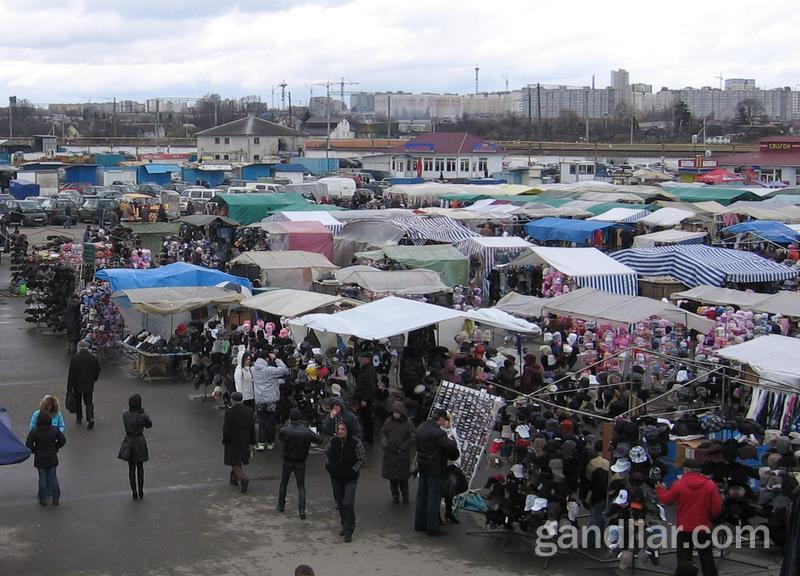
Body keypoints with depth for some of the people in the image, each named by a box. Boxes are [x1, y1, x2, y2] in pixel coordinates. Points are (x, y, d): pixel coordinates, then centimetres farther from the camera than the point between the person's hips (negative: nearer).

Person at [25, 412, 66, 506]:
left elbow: (28, 443, -16)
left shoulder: (34, 431, -15)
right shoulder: (54, 430, -10)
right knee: (53, 478, 11)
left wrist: (34, 450, 2)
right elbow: (63, 440, -6)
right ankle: (56, 499, 12)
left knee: (42, 478, 9)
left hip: (40, 459, -1)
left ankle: (43, 500, 13)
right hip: (52, 458, 1)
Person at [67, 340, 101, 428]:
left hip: (77, 384, -2)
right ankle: (91, 419, -13)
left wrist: (69, 387, -9)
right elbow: (98, 371, 7)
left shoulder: (75, 358, -13)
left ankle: (79, 418, 28)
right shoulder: (93, 358, -3)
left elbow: (71, 374, -14)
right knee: (89, 402, 6)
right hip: (89, 385, 2)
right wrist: (93, 379, 25)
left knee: (78, 401, 17)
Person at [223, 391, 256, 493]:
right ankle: (234, 479, 32)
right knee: (238, 461, 21)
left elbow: (226, 428, -15)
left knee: (235, 463, 3)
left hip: (233, 441, -5)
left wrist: (225, 441, -2)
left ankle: (244, 478, -17)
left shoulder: (229, 412, -18)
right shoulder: (249, 410, -5)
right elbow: (252, 427, 2)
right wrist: (252, 441, 11)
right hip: (245, 441, 5)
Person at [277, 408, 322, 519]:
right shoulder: (307, 431, -13)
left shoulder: (285, 430, -14)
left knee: (283, 483, 20)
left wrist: (288, 424, 12)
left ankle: (281, 506, 30)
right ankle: (302, 510, -7)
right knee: (301, 486, 5)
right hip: (301, 462, 0)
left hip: (287, 461, 0)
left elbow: (279, 437, 8)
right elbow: (319, 440, -7)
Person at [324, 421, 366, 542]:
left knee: (348, 503, -14)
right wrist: (328, 465, 2)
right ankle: (345, 526, 30)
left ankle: (348, 531, -9)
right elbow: (327, 453, 15)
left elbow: (363, 458, -8)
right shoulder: (333, 441, -2)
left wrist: (353, 470, -14)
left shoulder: (356, 443, -15)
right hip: (336, 477, 5)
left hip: (350, 478, -5)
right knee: (340, 503, 14)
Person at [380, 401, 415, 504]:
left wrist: (403, 447, -14)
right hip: (389, 454, 3)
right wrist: (384, 442, -8)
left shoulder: (408, 423, -8)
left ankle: (405, 495, 19)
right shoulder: (388, 421, 1)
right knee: (391, 476, 8)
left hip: (402, 454, -3)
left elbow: (413, 437, -7)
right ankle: (395, 495, 23)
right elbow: (383, 433, 11)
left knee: (403, 477, 3)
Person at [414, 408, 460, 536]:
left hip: (422, 466, 8)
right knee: (434, 498, 1)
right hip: (435, 469, -8)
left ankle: (419, 524, 27)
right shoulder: (438, 432, -25)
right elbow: (451, 446, -26)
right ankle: (432, 528, 8)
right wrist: (453, 441, -2)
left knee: (422, 495, 17)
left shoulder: (421, 428, 3)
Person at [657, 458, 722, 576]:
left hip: (685, 528, -1)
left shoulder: (679, 484, -8)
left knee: (684, 560, 3)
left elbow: (665, 500, 3)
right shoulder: (710, 485, -6)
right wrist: (709, 518, 12)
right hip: (704, 528, 1)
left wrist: (660, 489, 24)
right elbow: (717, 507, -8)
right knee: (707, 559, 12)